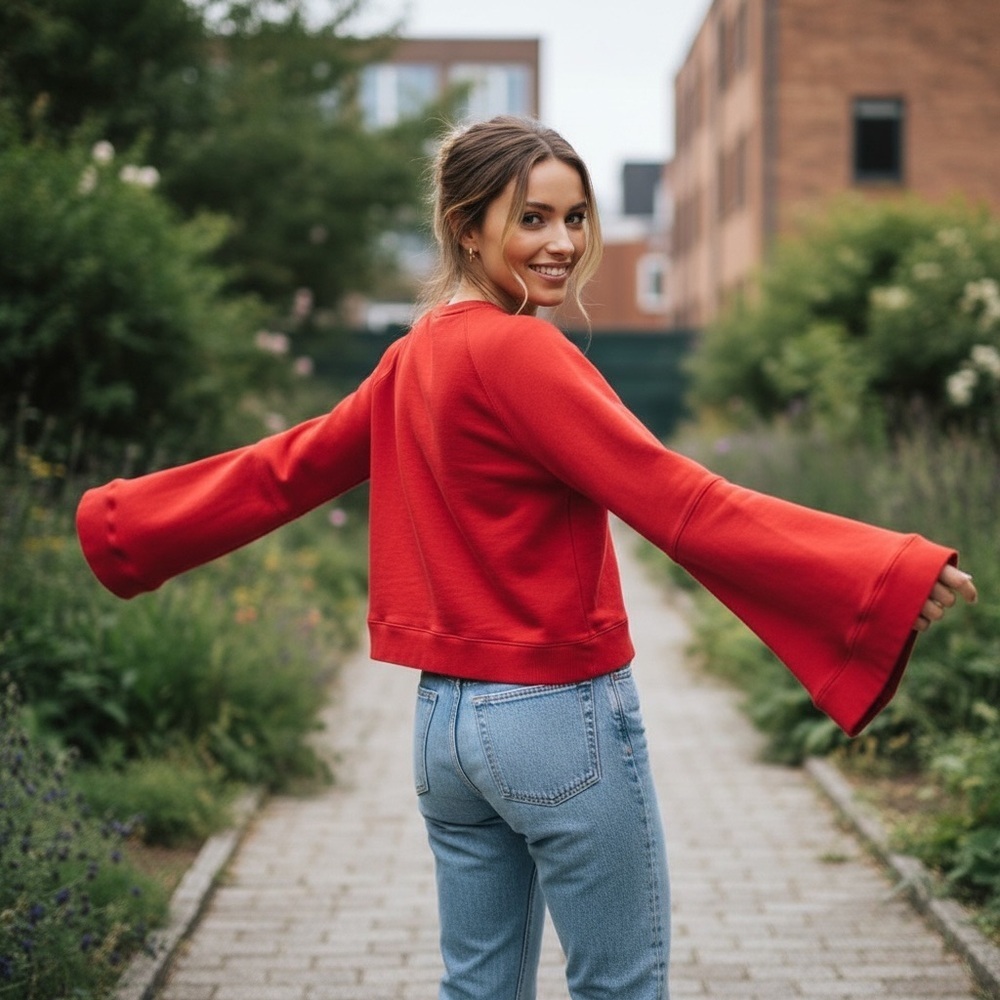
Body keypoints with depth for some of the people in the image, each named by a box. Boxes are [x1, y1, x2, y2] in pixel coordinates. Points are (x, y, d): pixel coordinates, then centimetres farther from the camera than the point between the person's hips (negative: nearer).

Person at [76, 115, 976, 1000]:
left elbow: (287, 469, 17)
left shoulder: (414, 359, 8)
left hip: (445, 717, 8)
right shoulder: (517, 351, -17)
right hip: (562, 713, -8)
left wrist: (118, 521, 33)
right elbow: (676, 500, -25)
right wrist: (893, 576, -29)